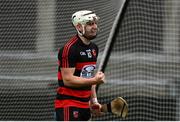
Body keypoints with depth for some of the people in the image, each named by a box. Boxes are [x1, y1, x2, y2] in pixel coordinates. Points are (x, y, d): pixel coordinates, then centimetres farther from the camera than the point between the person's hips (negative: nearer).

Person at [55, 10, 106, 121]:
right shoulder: (69, 49, -14)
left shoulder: (94, 48, 15)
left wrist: (93, 101, 15)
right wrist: (94, 80, -20)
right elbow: (68, 80, -20)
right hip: (68, 106, -9)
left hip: (85, 106, 9)